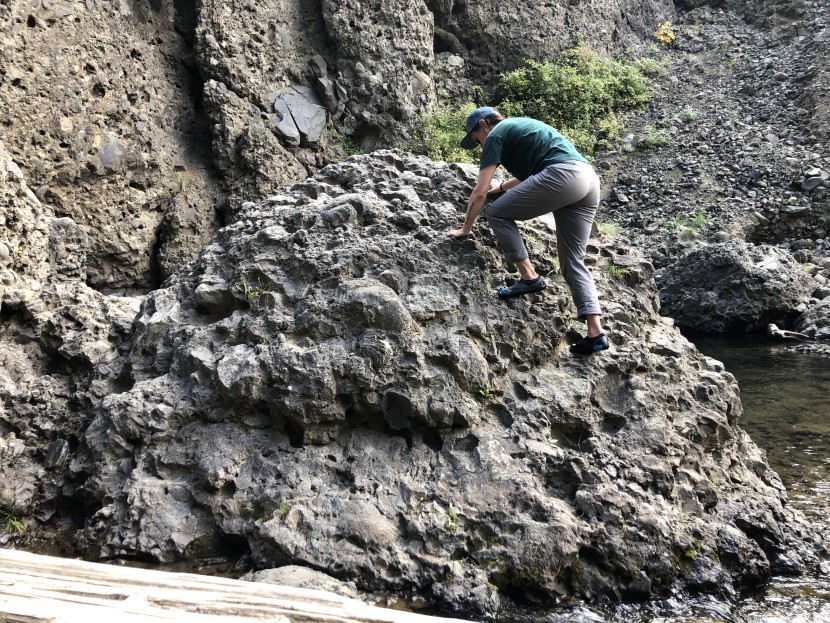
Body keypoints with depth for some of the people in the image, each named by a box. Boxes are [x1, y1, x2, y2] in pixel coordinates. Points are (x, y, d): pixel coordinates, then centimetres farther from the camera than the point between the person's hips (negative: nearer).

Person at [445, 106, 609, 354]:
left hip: (563, 175, -9)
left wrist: (465, 228, 18)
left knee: (497, 213, 5)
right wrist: (502, 187, 67)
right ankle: (595, 333, -3)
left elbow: (479, 192, 7)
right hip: (589, 179, 9)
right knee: (573, 261, 7)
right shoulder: (521, 127, 35)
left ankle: (530, 277, 1)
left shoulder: (496, 135, 10)